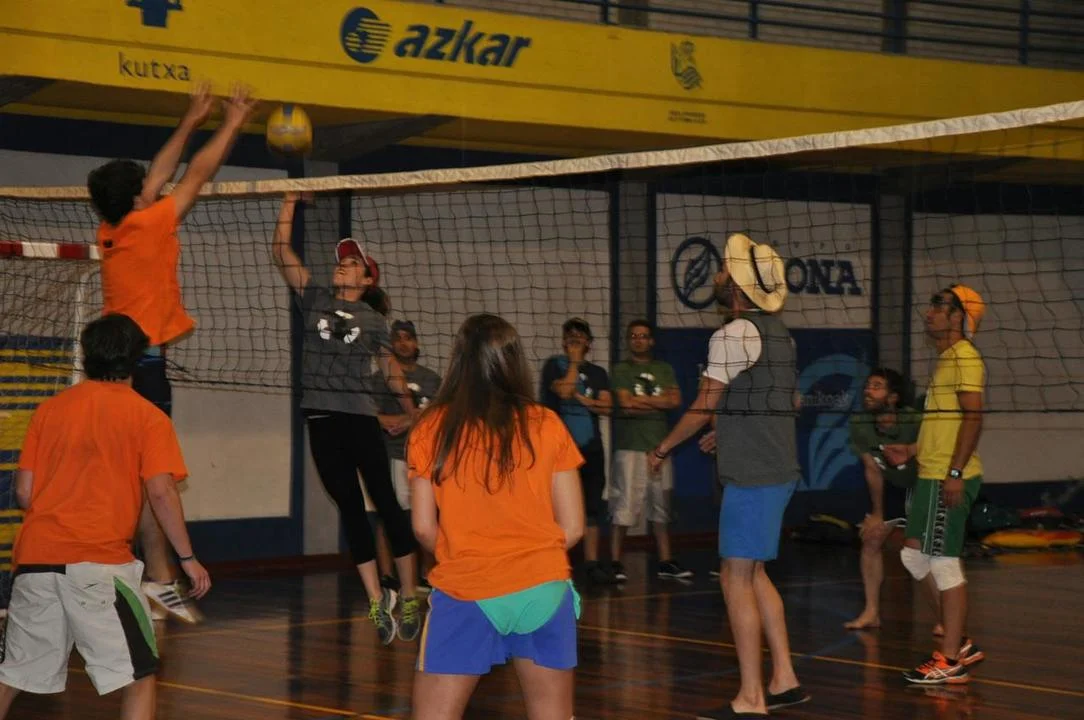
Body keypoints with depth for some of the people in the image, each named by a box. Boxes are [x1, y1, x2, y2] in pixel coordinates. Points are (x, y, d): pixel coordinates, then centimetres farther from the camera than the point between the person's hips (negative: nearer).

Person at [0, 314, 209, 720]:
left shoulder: (49, 409, 12)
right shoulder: (147, 416, 1)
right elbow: (161, 492, -9)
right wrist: (188, 558, -3)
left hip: (34, 556, 5)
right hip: (98, 561, -5)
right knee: (139, 676, 1)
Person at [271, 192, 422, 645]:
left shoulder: (374, 321, 7)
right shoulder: (315, 300, 10)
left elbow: (391, 370, 15)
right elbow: (281, 253, 5)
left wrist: (415, 416, 16)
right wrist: (290, 201, 1)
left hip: (361, 419, -2)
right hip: (321, 420, 2)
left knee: (385, 504, -1)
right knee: (349, 509, 4)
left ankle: (408, 597, 6)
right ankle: (376, 600, 7)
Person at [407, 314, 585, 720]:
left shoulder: (431, 429, -2)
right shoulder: (546, 425, 0)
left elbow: (423, 527, -1)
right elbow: (573, 526, 1)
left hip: (464, 594, -1)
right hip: (542, 590, 1)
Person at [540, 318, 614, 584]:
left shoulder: (597, 373, 15)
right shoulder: (554, 366, 2)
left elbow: (606, 406, 2)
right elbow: (564, 391, -16)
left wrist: (580, 398, -9)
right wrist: (574, 362, -5)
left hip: (591, 448, 4)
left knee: (592, 507, 5)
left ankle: (592, 562, 8)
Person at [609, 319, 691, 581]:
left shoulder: (664, 369, 16)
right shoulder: (621, 369, 4)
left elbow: (676, 400, 2)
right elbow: (625, 403, -10)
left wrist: (642, 400, -5)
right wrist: (658, 403, -2)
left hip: (659, 446, 5)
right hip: (630, 446, -5)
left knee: (661, 505, 9)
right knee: (624, 506, -10)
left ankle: (665, 562, 15)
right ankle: (615, 562, -6)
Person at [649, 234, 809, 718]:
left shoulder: (734, 335, -15)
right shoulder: (777, 333, 12)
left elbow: (703, 408, -13)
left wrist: (662, 449, 1)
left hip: (751, 476, -9)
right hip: (777, 468, 9)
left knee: (737, 577, -4)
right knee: (753, 573, 17)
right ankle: (784, 679, 18)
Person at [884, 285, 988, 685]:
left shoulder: (964, 356, -12)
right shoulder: (947, 359, 19)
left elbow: (973, 418, -21)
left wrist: (955, 472, -26)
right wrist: (912, 451, 21)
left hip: (948, 478, -10)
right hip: (933, 475, 10)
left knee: (944, 562, -6)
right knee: (914, 557, 13)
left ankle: (950, 661, 0)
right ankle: (960, 644, 20)